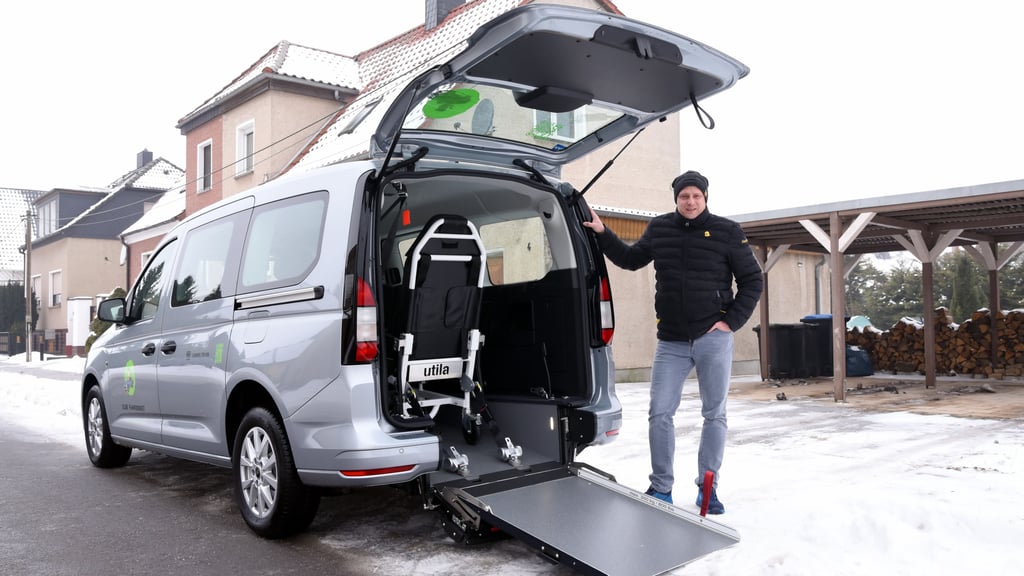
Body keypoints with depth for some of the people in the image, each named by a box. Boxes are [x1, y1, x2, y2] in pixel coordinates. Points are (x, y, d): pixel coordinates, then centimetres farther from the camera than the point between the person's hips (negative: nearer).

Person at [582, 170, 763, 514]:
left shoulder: (726, 232, -2)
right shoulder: (659, 229, 6)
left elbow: (753, 280, 2)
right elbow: (630, 259, 21)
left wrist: (732, 321, -6)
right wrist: (602, 233, 11)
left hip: (713, 338, -2)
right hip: (671, 342, 2)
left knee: (714, 415, 6)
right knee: (660, 414, 0)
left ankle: (707, 488, 19)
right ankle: (661, 488, 14)